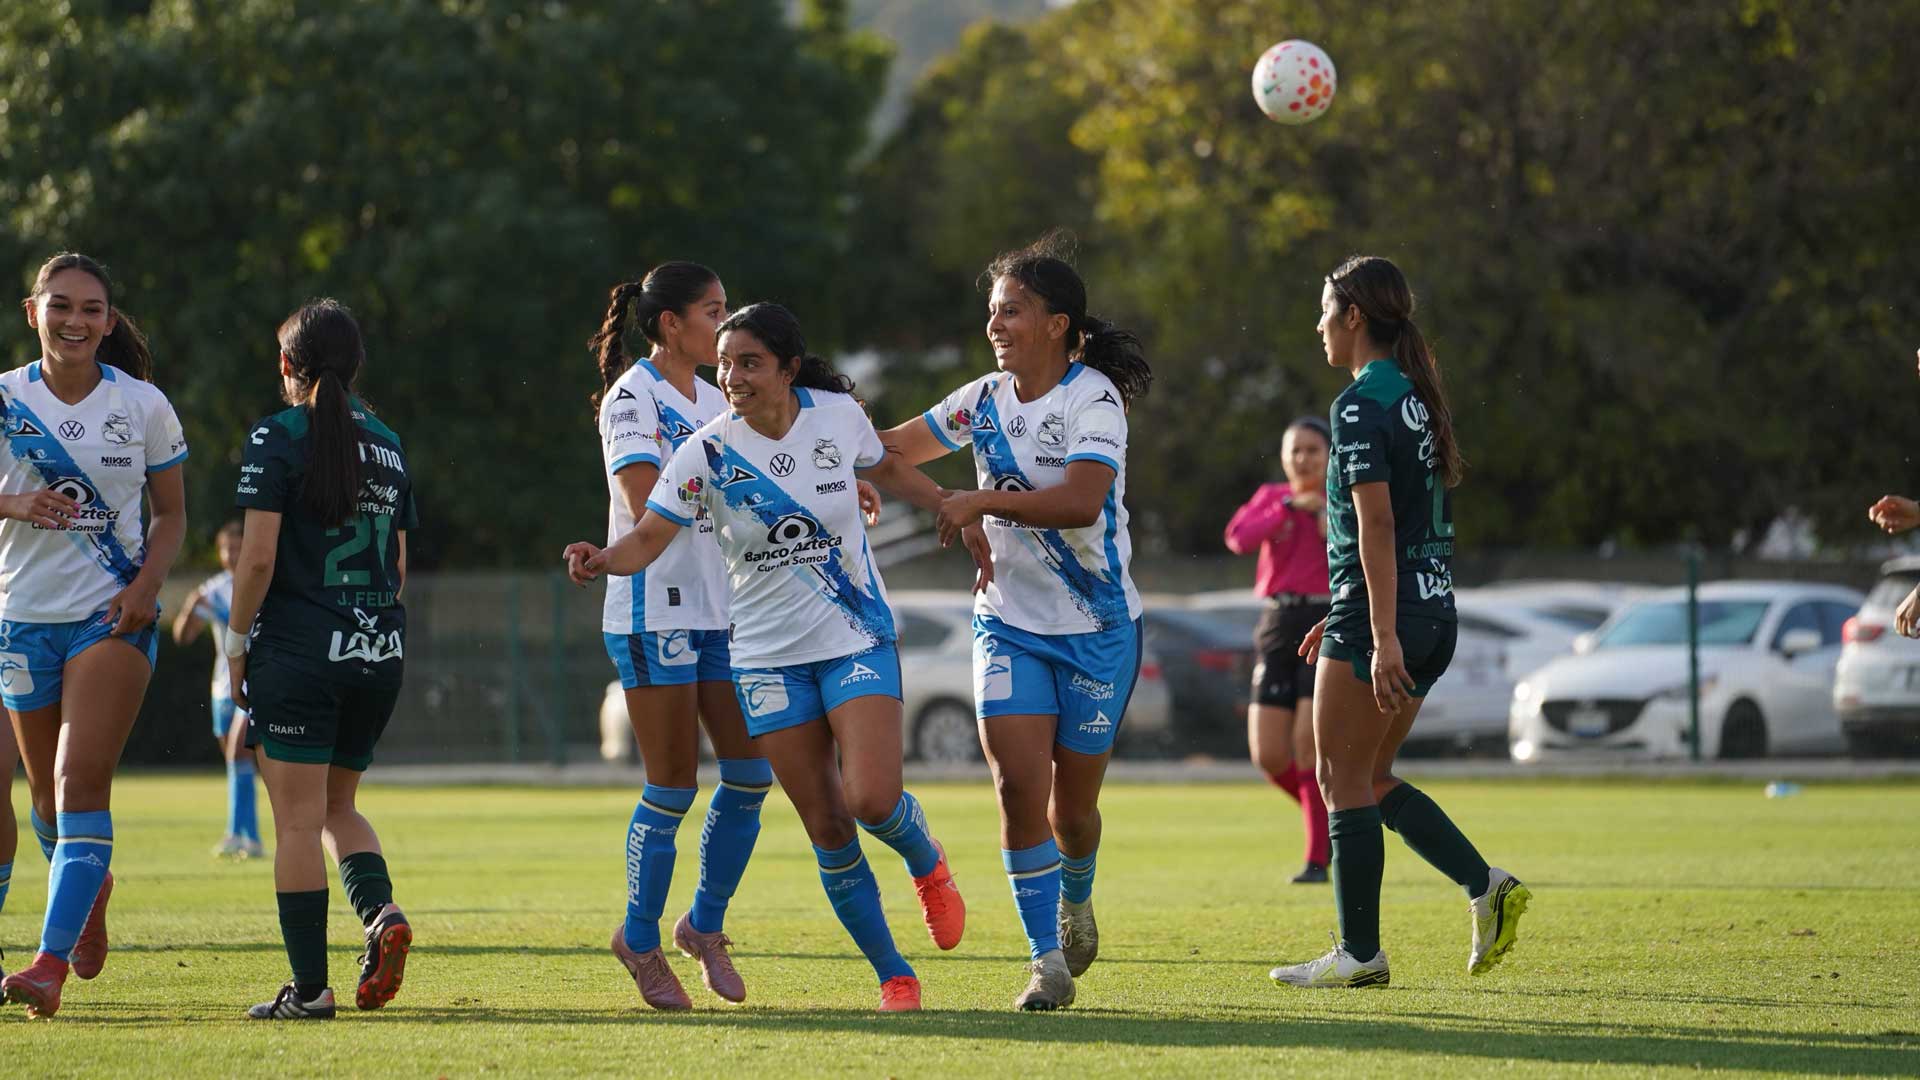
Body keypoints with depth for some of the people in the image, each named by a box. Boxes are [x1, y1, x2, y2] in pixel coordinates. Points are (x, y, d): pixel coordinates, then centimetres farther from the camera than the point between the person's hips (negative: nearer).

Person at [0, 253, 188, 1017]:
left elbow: (170, 514, 7)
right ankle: (91, 887, 47)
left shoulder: (143, 406, -2)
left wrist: (147, 585, -11)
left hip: (113, 615, -3)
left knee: (81, 783, -17)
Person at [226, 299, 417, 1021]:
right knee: (337, 804, 20)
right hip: (380, 650, 6)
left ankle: (309, 987, -3)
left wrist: (236, 640, -1)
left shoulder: (279, 435, -6)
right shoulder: (386, 443, 12)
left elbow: (259, 555, -12)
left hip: (299, 647, -6)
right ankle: (381, 912, -6)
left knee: (298, 819, -1)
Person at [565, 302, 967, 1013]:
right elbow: (650, 536, -18)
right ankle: (893, 974, 14)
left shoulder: (840, 416, -7)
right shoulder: (707, 451, -12)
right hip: (768, 655, 1)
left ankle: (927, 863, 19)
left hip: (857, 639, 0)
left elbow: (885, 469, 15)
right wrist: (603, 561, -38)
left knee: (872, 799, -17)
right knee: (826, 828, -1)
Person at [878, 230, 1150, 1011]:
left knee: (1072, 803, 5)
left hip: (1096, 630, -4)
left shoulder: (1094, 398, -14)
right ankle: (1048, 960, -7)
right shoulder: (984, 401, 4)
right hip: (1009, 623, 4)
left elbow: (1081, 502, -29)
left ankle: (1076, 900, 40)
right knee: (1018, 782, -14)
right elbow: (896, 448, 18)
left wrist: (981, 502, -31)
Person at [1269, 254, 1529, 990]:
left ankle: (1360, 952, 2)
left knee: (1344, 779, 0)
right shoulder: (1417, 396, 14)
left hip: (1383, 621, -9)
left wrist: (1382, 638, -24)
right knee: (1371, 777, 16)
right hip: (1435, 614, 9)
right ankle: (1484, 885, 5)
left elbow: (1377, 524, -21)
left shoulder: (1361, 405, -14)